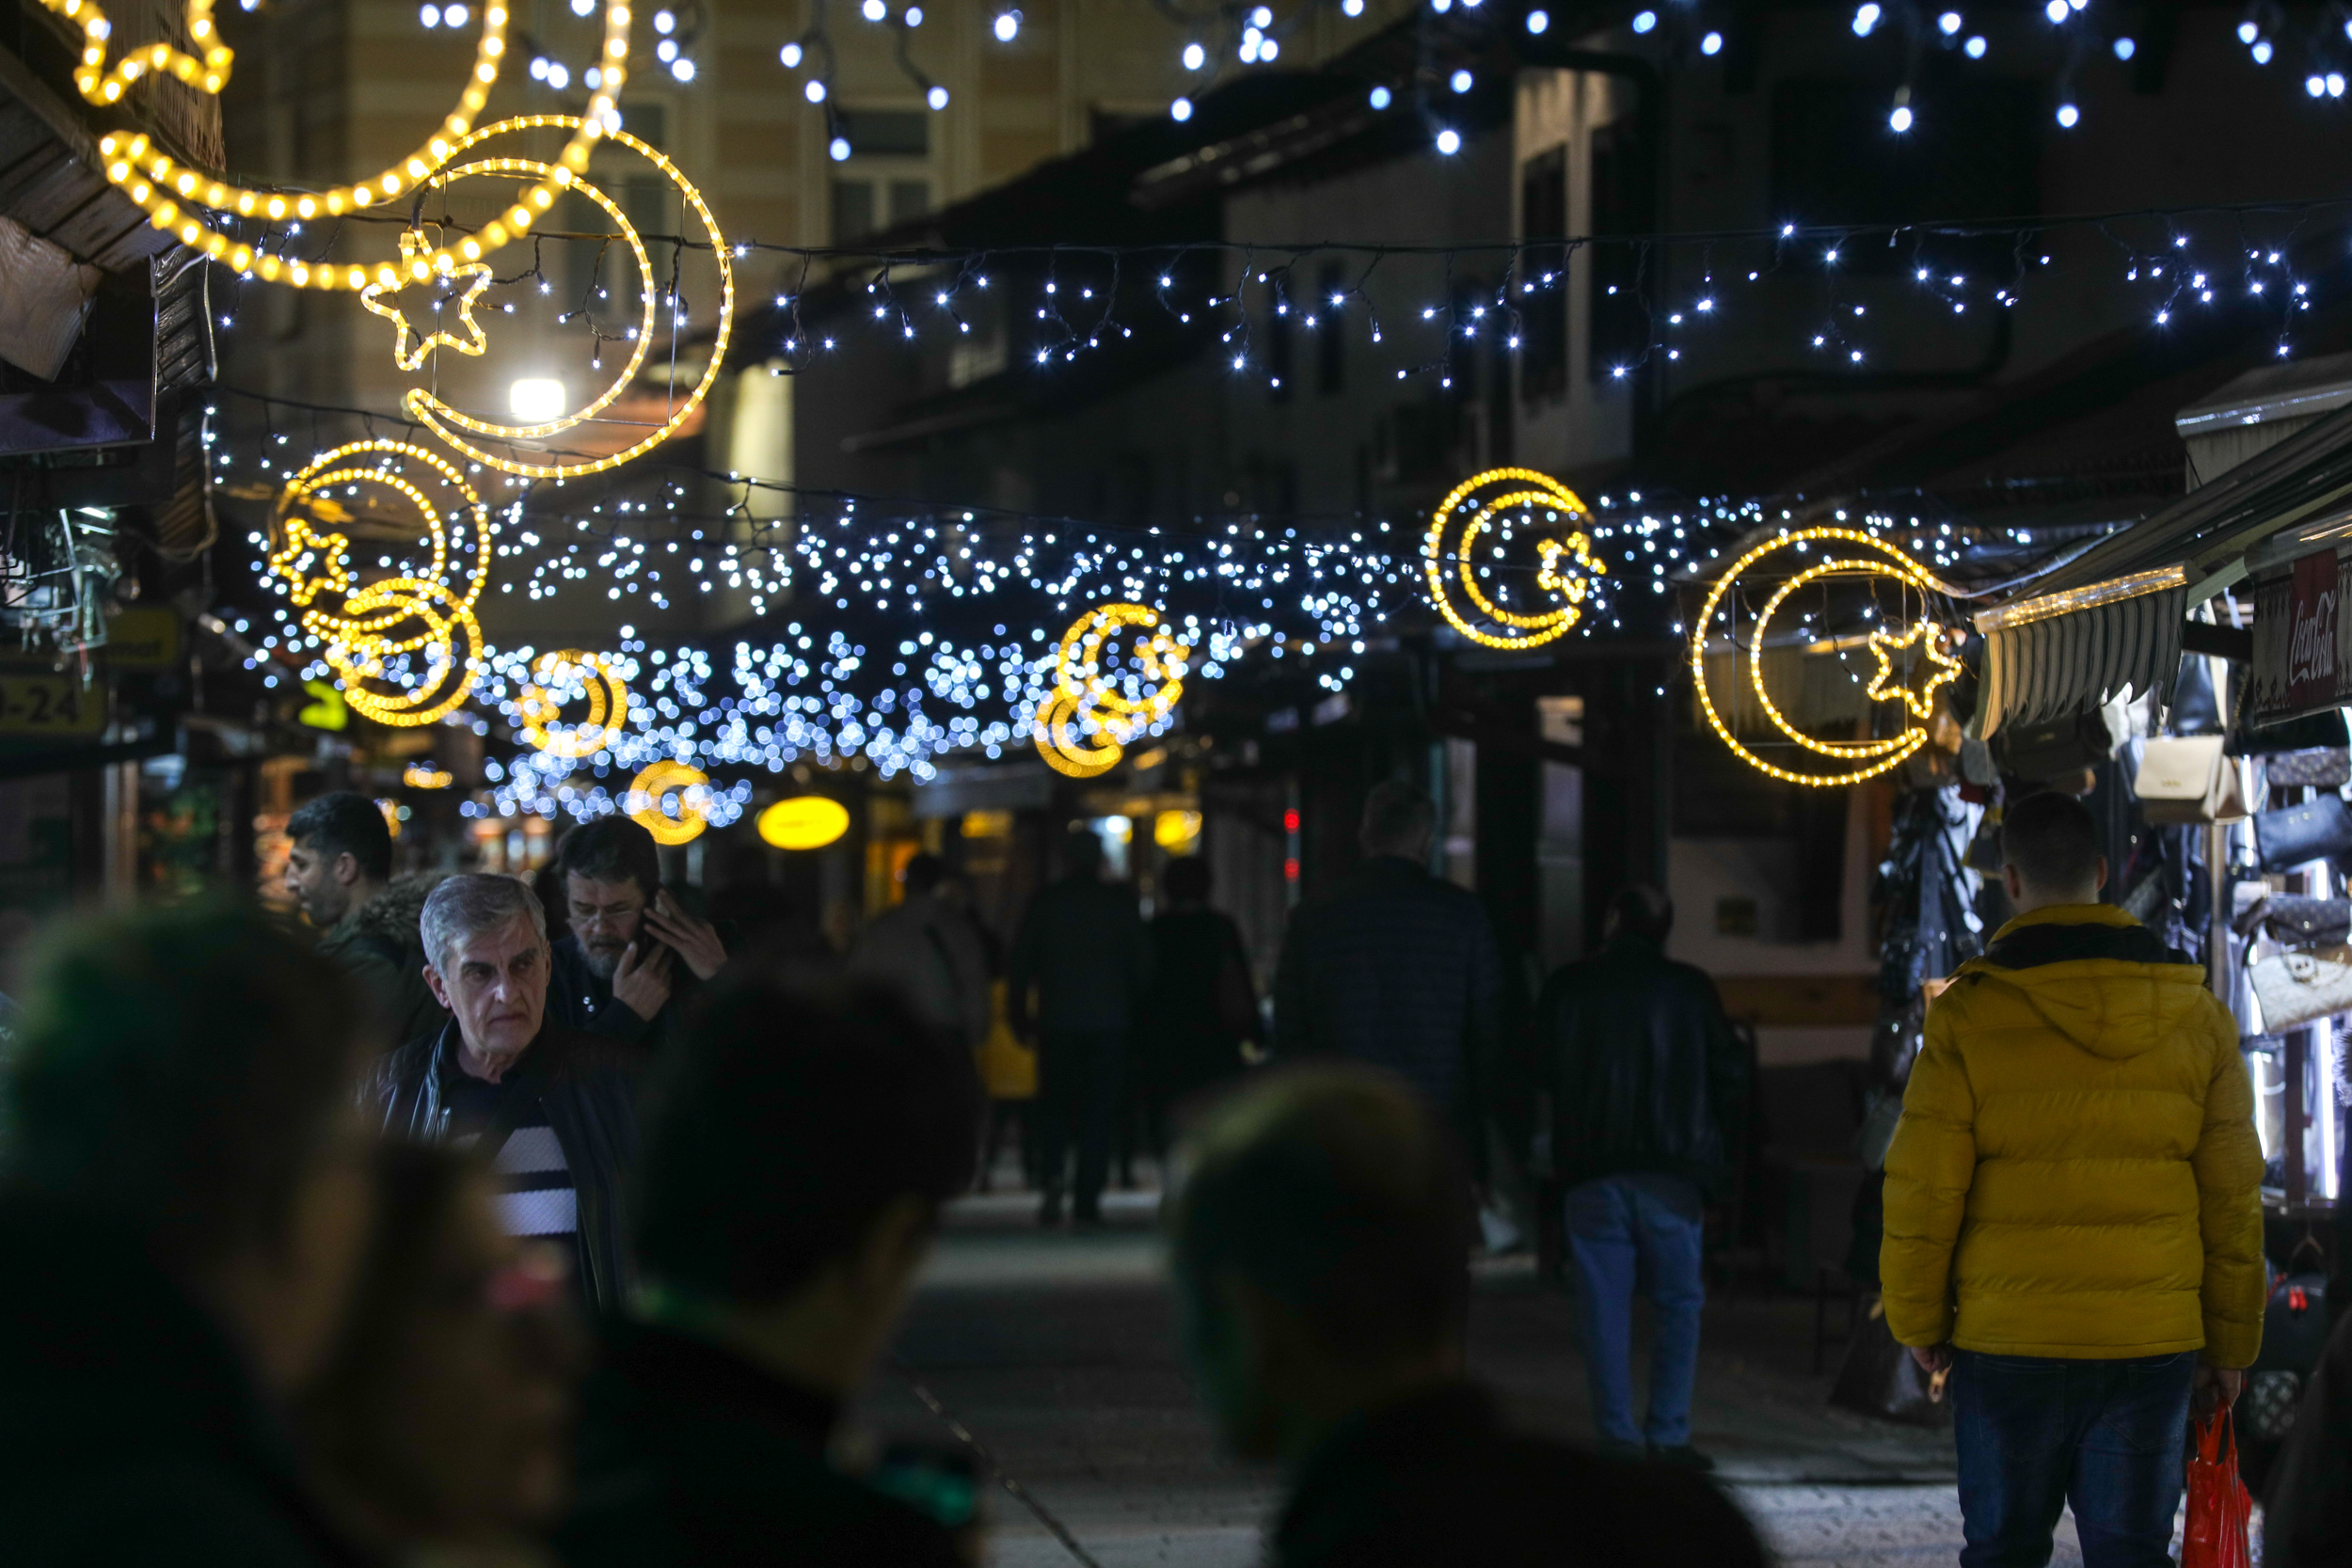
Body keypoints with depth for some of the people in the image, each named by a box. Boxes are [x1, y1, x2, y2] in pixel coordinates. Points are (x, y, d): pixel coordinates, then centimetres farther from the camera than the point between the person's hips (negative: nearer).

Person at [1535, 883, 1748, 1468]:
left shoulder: (1567, 988, 3)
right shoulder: (1689, 989, 1)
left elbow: (1543, 1073, 8)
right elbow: (1731, 1074, 5)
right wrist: (1712, 1141, 19)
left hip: (1590, 1169, 1)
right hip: (1670, 1170, -1)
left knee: (1604, 1304, 4)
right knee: (1678, 1299, 6)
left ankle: (1617, 1436, 1)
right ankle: (1668, 1434, 0)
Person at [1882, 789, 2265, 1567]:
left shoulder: (1970, 1015, -7)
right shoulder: (2195, 1013, 3)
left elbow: (1923, 1189, -6)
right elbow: (2232, 1195, 6)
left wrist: (1918, 1320, 8)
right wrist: (2231, 1341, 13)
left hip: (2009, 1340, -2)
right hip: (2153, 1344, 2)